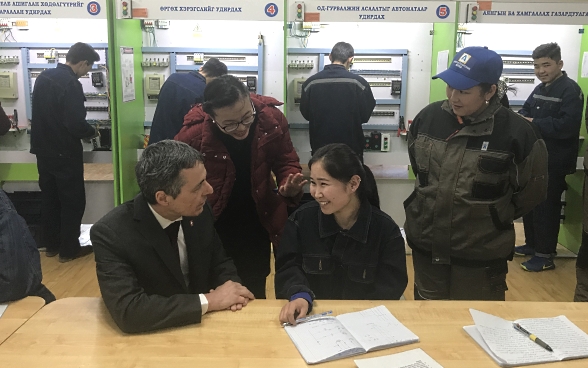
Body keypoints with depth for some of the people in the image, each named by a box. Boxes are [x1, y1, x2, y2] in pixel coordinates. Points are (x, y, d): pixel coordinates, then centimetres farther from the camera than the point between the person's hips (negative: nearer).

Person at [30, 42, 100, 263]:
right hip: (65, 153, -8)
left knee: (49, 198, 17)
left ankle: (51, 244, 27)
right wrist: (92, 132, -5)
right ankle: (69, 249, 12)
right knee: (72, 200, 5)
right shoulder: (71, 84, -21)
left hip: (43, 150, 8)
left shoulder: (43, 77, 6)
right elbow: (75, 124, -26)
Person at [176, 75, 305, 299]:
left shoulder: (272, 119, -17)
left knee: (254, 293, 18)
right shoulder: (193, 134, -25)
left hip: (258, 225, 2)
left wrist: (289, 186, -25)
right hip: (210, 229, -2)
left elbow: (286, 162, -4)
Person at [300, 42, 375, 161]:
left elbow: (305, 113, 5)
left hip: (320, 146, 2)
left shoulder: (311, 82, -6)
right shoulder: (358, 82, -11)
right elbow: (365, 116, -3)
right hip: (351, 146, -2)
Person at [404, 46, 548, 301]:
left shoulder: (516, 131, -16)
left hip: (481, 254, -3)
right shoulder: (428, 117, -5)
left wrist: (494, 218, 2)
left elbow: (532, 190, -2)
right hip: (426, 244, 4)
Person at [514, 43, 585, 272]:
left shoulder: (571, 90, -14)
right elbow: (525, 112, 13)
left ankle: (545, 255, 8)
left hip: (554, 162, -8)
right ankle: (532, 244, 30)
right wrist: (522, 118, -11)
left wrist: (532, 123, -18)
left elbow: (566, 126, -25)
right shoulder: (539, 89, 13)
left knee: (546, 207, -2)